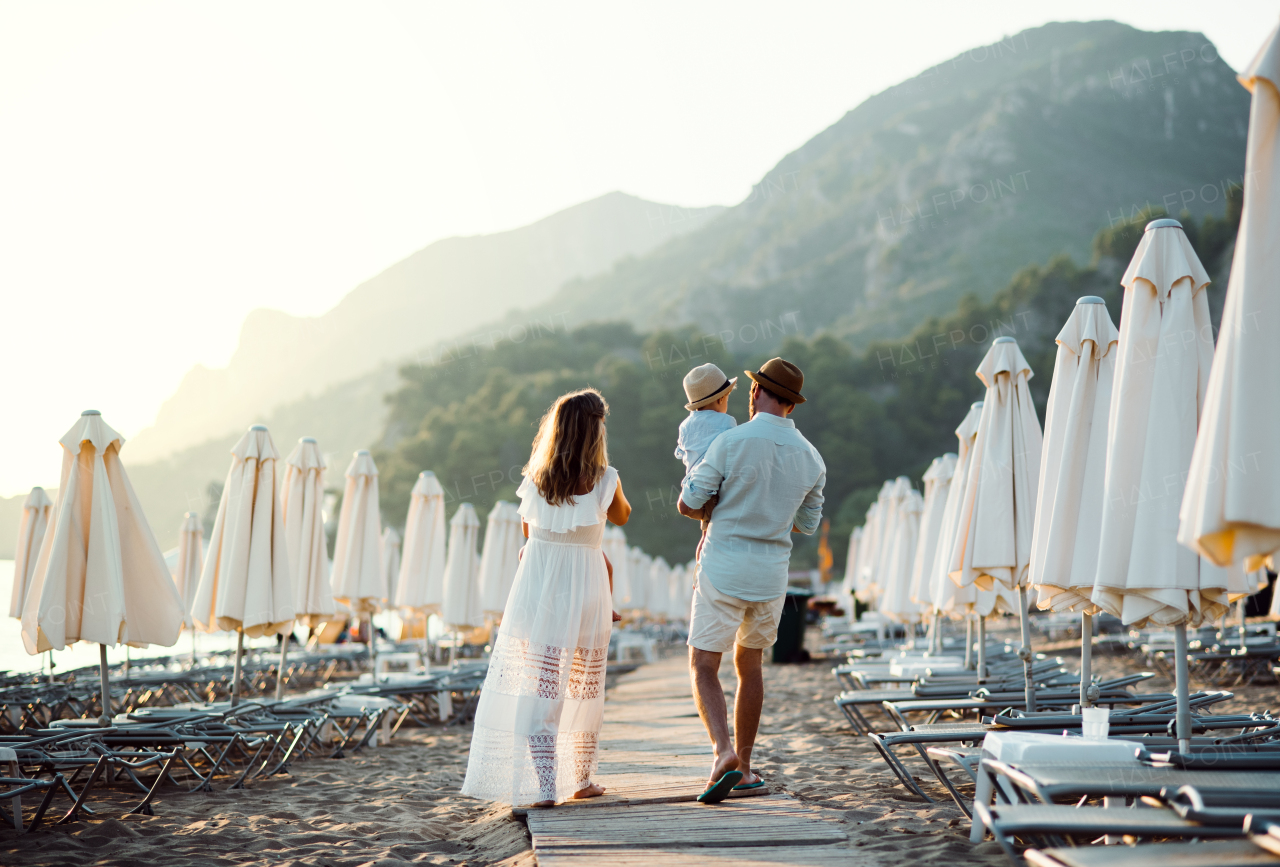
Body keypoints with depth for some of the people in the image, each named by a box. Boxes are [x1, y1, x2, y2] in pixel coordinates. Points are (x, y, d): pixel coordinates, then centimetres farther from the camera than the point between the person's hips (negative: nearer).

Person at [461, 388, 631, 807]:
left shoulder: (536, 479, 0)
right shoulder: (604, 480, -6)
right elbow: (622, 516, 14)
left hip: (536, 585, 1)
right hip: (585, 588, -1)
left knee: (538, 689, 0)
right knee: (585, 688, 15)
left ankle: (544, 785, -9)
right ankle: (582, 780, 26)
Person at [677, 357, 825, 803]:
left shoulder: (732, 441, -13)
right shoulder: (811, 458, 1)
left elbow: (688, 504, -8)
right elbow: (807, 524, 13)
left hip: (724, 568, -4)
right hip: (772, 574, 4)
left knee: (703, 666, 3)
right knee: (750, 664, 19)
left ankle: (723, 750, -19)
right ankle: (743, 767, 24)